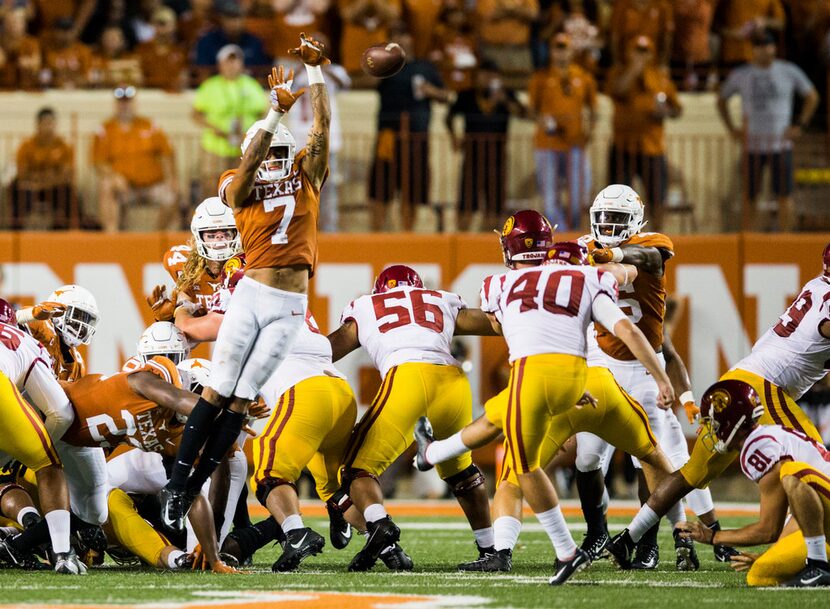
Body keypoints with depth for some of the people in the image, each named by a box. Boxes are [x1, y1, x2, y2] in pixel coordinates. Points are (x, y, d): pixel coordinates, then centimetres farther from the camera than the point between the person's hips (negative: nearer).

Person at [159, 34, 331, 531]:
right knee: (217, 392, -4)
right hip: (251, 296, -2)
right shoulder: (240, 188, 3)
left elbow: (322, 128, 5)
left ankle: (192, 491, 4)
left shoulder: (306, 177, 11)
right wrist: (277, 111, -25)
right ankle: (177, 483, 1)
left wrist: (316, 71, 0)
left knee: (241, 400, 2)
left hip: (291, 306, 2)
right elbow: (251, 160, -16)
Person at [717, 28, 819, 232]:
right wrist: (731, 129, 9)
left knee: (784, 195, -5)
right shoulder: (739, 75, 4)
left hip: (781, 144, -1)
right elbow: (721, 100, 19)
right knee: (750, 197, 1)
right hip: (752, 144, 1)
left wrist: (800, 125, 4)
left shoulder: (790, 71, 2)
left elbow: (812, 96, 12)